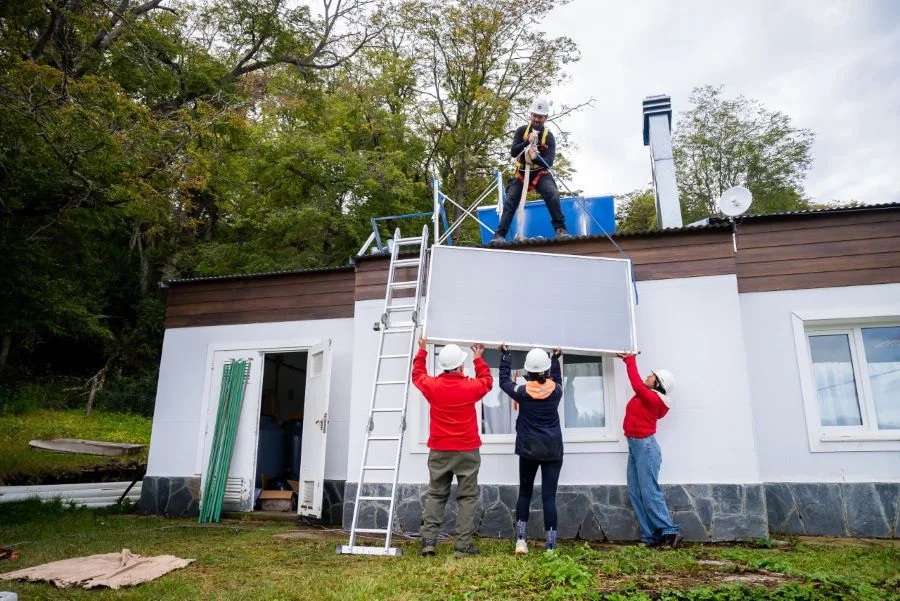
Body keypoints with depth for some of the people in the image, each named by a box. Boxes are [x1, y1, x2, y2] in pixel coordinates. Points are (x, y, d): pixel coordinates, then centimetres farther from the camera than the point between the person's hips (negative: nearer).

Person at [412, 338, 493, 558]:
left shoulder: (432, 386, -5)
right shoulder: (470, 387, -9)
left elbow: (417, 375, 17)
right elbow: (487, 381, 15)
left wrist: (422, 351, 30)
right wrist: (478, 359, 26)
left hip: (439, 451, 2)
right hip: (467, 451, -2)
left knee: (435, 495, 11)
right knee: (467, 497, 5)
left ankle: (428, 541, 6)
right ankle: (463, 546, 4)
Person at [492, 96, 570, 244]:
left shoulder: (549, 136, -5)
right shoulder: (521, 131, 0)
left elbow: (549, 162, -16)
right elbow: (513, 152, -11)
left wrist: (536, 158, -37)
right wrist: (528, 142, -26)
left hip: (541, 173, -2)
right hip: (521, 173, 2)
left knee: (552, 195, -26)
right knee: (510, 201, -9)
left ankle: (560, 229, -19)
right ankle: (500, 235, -7)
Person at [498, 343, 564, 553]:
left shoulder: (523, 392, -9)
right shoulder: (556, 391, -5)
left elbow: (504, 380, 8)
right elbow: (556, 379, 18)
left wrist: (504, 355, 17)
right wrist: (556, 358, 32)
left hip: (529, 449, 0)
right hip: (553, 449, 0)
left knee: (524, 494, 13)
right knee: (549, 497, 0)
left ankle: (520, 541, 8)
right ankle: (550, 545, 0)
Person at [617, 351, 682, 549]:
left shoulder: (653, 398, -14)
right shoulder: (646, 396, 10)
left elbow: (637, 386, -28)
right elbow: (638, 384, 29)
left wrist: (630, 362, -17)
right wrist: (629, 360, 23)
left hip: (645, 446, -9)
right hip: (635, 446, 9)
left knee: (649, 492, -8)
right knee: (635, 493, 5)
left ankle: (670, 532, -1)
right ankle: (651, 537, 6)